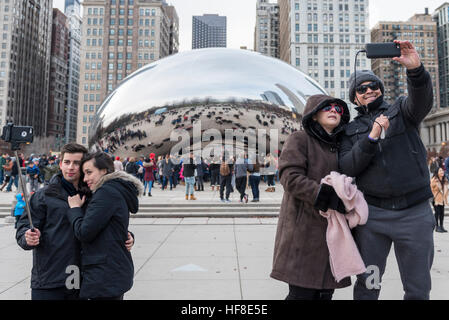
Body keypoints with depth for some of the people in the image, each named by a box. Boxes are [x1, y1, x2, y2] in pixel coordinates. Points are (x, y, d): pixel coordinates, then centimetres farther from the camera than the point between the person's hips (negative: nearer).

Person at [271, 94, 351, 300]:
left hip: (333, 232, 7)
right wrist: (325, 196, -22)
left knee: (325, 292, 10)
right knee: (302, 292, -4)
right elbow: (290, 177, -15)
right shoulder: (299, 140, -2)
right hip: (304, 231, -6)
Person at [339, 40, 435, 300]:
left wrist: (416, 69, -33)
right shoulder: (351, 130, 11)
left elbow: (422, 102, -15)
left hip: (415, 212, 0)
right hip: (372, 213, 1)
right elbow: (347, 168, -3)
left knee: (418, 289, 9)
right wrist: (371, 138, -15)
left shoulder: (401, 110, 9)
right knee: (367, 285, 9)